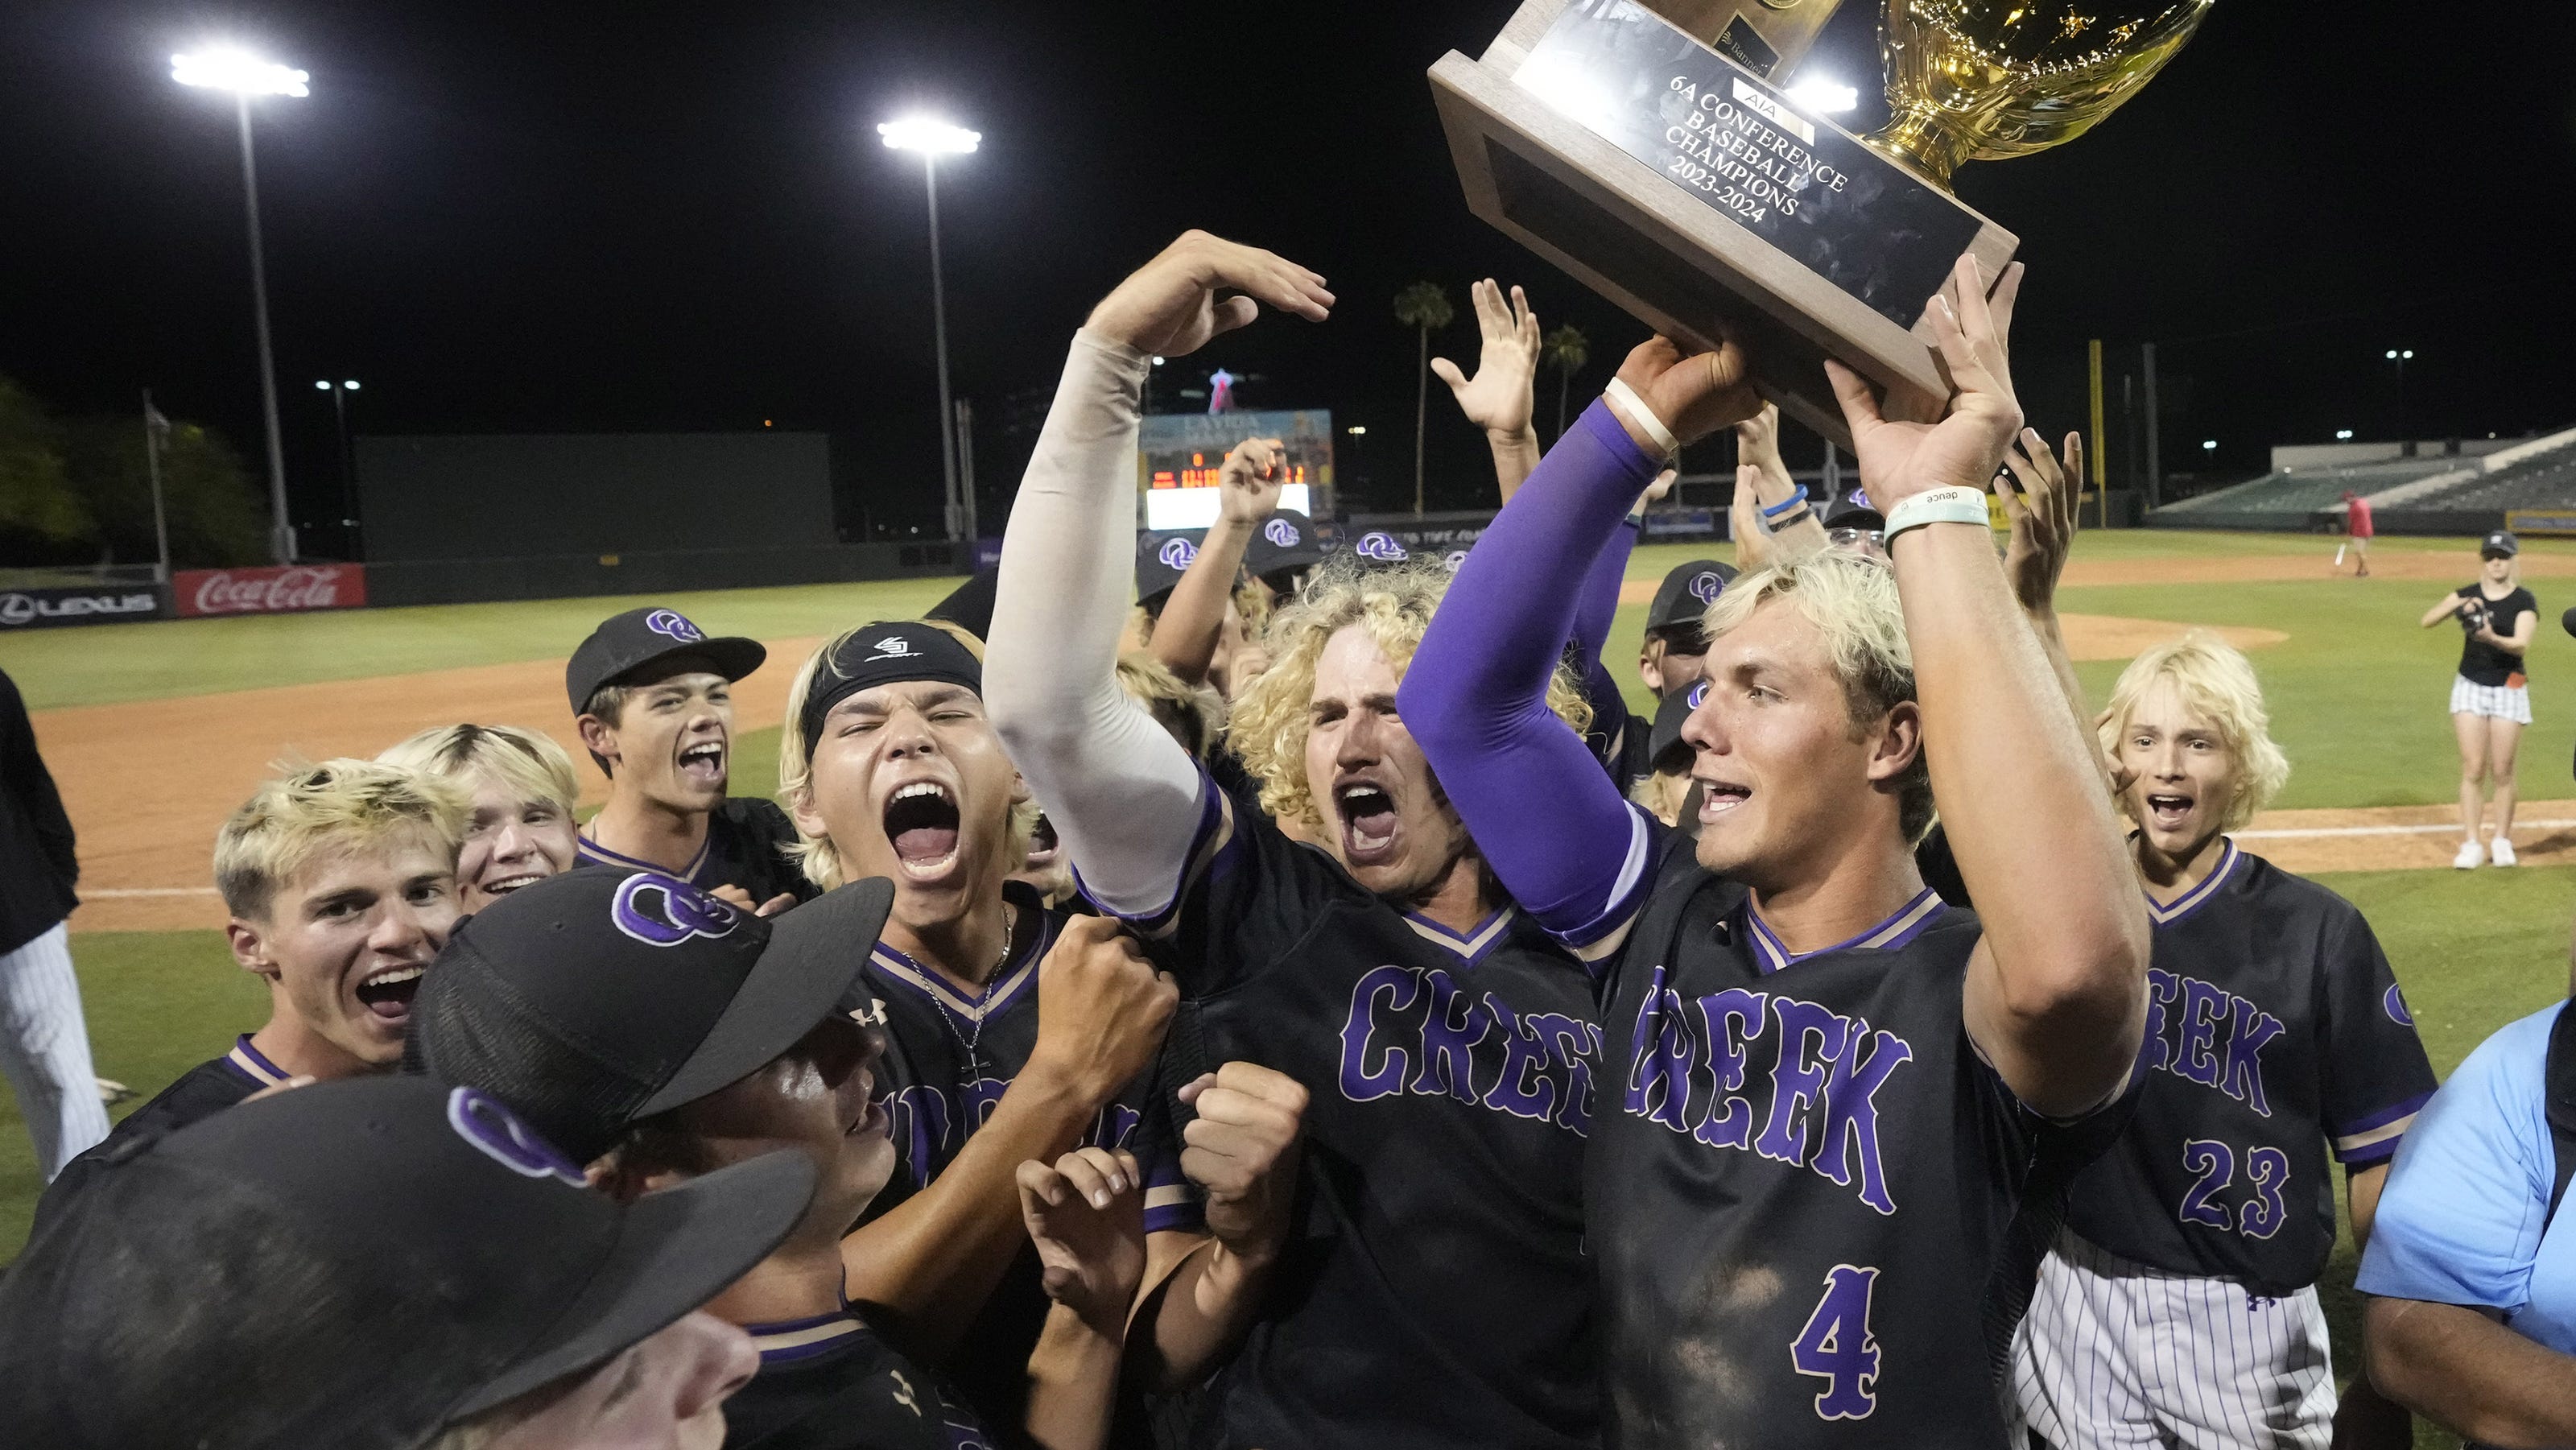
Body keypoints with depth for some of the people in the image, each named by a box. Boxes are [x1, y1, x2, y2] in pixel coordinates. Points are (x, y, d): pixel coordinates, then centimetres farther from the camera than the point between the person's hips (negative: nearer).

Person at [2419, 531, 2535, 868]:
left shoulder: (2524, 601, -5)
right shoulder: (2467, 594, 2)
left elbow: (2522, 645, -20)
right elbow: (2427, 620, -11)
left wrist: (2493, 638, -40)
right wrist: (2457, 604, -28)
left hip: (2508, 689, -1)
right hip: (2470, 687, 1)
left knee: (2502, 771, 3)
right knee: (2473, 768, -1)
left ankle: (2502, 840, 16)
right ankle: (2471, 843, 2)